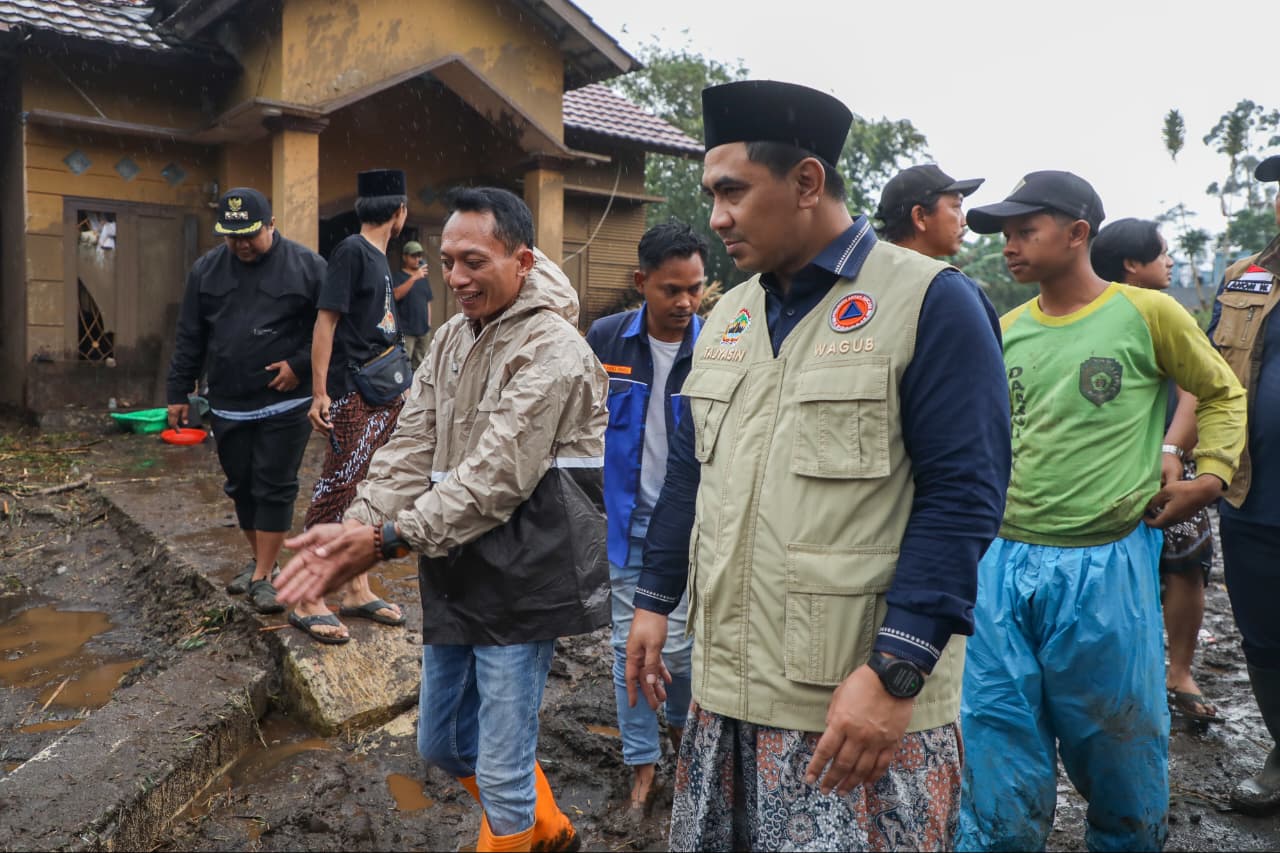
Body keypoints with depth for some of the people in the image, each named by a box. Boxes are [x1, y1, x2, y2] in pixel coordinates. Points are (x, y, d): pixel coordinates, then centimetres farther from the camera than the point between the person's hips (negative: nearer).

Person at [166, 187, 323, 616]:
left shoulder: (307, 266, -6)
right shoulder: (207, 269, 6)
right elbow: (190, 338, 10)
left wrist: (300, 365, -13)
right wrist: (178, 392, 9)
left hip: (285, 404, -4)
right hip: (228, 406, 5)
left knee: (274, 488, -1)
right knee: (241, 486, 14)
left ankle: (263, 576, 7)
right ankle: (258, 559, 31)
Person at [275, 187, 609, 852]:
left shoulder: (552, 350, -17)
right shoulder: (451, 339, 10)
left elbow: (495, 477, -23)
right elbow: (411, 447, 4)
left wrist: (388, 538, -23)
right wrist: (353, 527, -11)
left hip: (519, 580, -9)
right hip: (456, 575, 9)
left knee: (502, 771, 2)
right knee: (441, 744, 22)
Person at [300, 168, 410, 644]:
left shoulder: (379, 258, 16)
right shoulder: (351, 251, -10)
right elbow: (326, 321, -14)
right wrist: (320, 392, -18)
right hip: (352, 395, -9)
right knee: (335, 491, -6)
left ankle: (357, 590, 21)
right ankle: (308, 601, 2)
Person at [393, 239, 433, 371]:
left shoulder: (423, 277, 16)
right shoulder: (399, 276, -1)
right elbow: (397, 295, -20)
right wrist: (414, 278, -24)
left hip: (423, 329, 6)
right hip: (405, 330, -6)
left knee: (420, 365, 10)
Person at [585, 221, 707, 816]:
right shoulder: (606, 338, -6)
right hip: (625, 519, 2)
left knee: (677, 646, 2)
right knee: (628, 643, 10)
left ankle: (680, 723, 35)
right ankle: (642, 761, 27)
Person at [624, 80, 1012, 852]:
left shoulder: (931, 302, -9)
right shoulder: (728, 315, 11)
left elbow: (962, 497, -15)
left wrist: (894, 674, -20)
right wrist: (654, 601, 16)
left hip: (863, 703, -6)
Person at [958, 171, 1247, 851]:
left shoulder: (1148, 314, -3)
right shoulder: (1005, 331, 7)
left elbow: (1222, 392, 11)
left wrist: (1211, 475, -1)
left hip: (1106, 564, -2)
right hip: (1004, 562, 3)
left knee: (1119, 751, 15)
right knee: (998, 752, 7)